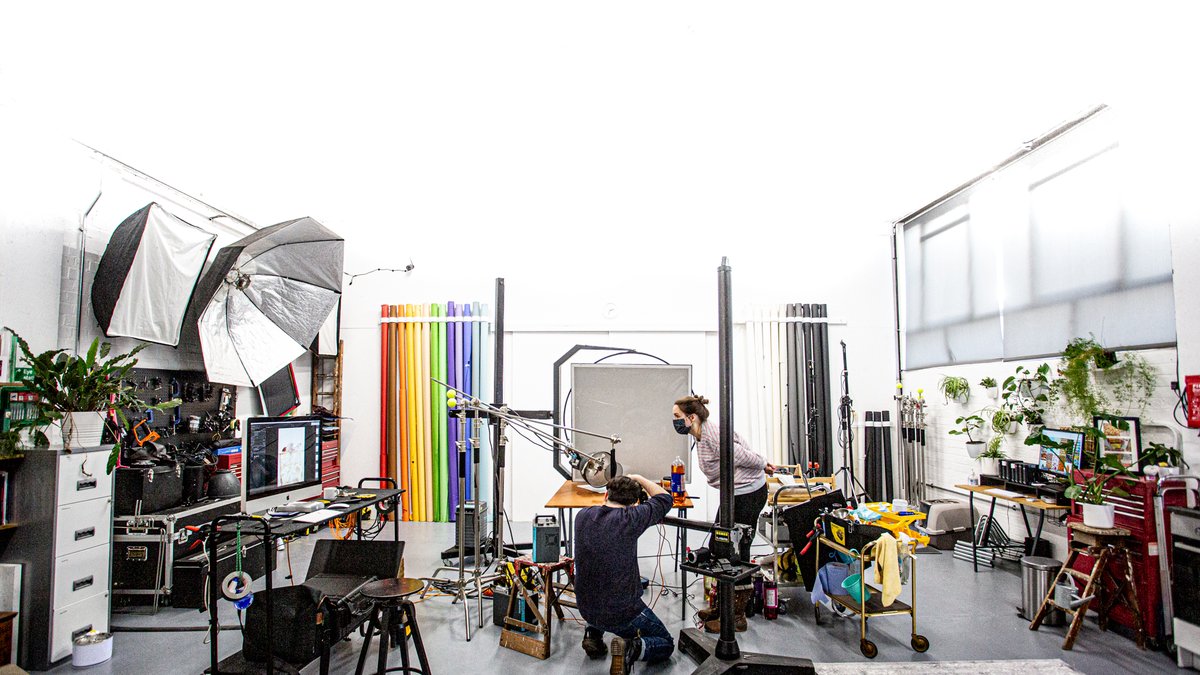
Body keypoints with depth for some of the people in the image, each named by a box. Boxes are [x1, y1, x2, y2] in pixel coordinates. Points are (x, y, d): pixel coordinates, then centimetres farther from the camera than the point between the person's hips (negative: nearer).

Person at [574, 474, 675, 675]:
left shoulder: (582, 516, -6)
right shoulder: (629, 519, -21)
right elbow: (665, 499, -5)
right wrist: (639, 479, 8)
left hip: (586, 608, 6)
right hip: (622, 613, -5)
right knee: (666, 645, 17)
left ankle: (593, 633, 22)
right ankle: (631, 648, -11)